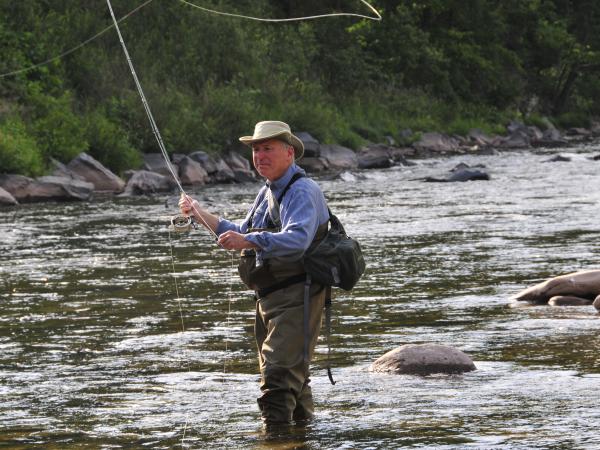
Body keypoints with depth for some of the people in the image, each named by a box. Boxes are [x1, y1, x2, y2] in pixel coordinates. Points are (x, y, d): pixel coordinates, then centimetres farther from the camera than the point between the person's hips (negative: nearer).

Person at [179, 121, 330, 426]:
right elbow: (242, 237, 31)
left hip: (295, 298, -10)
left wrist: (249, 241, -42)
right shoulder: (268, 193, 18)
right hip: (269, 298, 10)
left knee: (279, 372, -18)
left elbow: (297, 240, -32)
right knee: (292, 374, 18)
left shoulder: (302, 192, -14)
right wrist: (200, 214, 25)